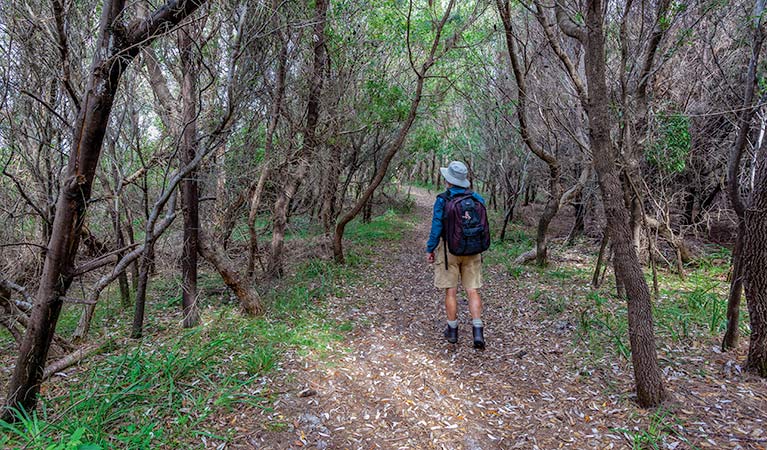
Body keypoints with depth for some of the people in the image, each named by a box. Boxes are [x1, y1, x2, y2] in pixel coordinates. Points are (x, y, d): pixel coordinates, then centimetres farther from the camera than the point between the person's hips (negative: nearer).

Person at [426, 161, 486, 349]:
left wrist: (430, 249, 1)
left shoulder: (442, 200, -12)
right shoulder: (477, 199, 0)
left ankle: (452, 330, 18)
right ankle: (478, 331, -2)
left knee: (451, 291, 8)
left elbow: (436, 228, -10)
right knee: (473, 291, 6)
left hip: (449, 249, -3)